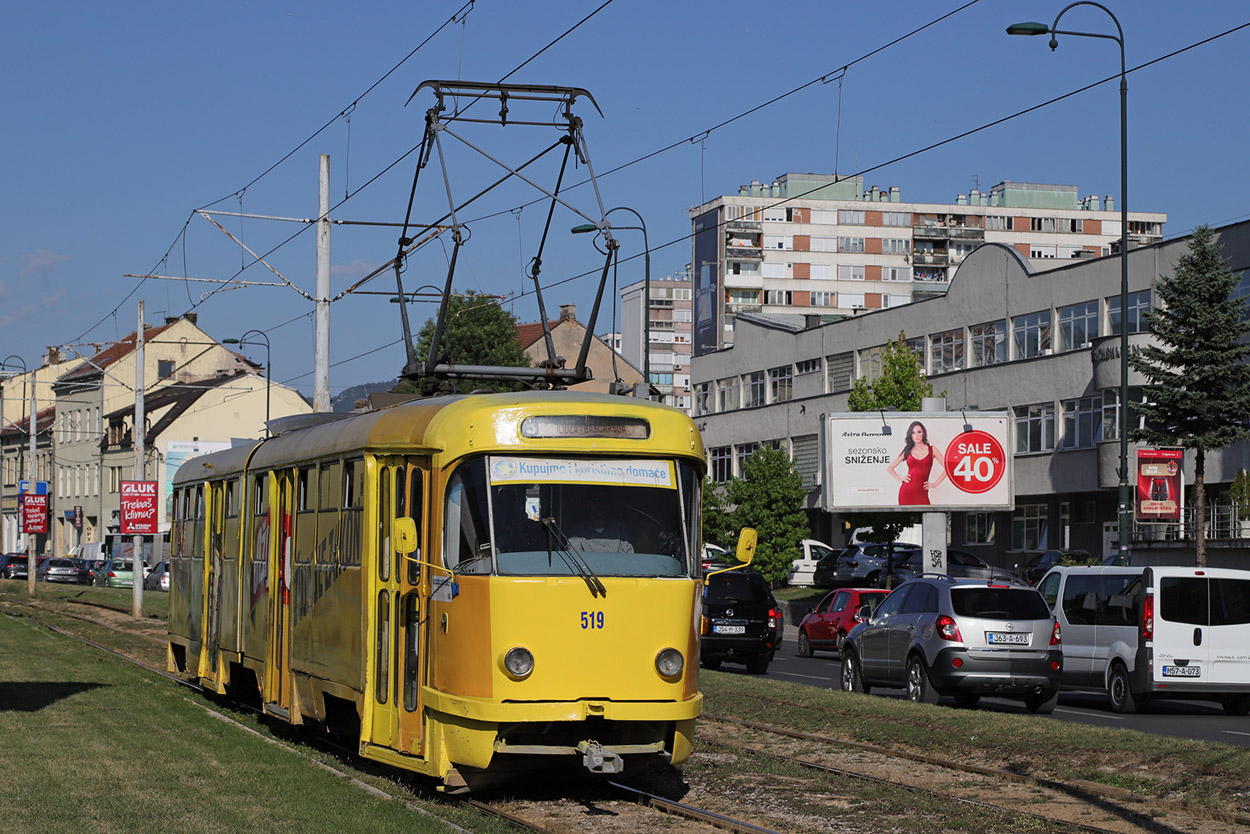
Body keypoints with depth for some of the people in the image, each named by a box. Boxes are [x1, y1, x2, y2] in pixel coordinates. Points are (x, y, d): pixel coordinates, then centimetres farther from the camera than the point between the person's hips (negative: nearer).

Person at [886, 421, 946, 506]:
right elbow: (890, 468, 19)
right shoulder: (907, 451, 11)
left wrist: (934, 484, 3)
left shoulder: (932, 450, 7)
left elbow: (947, 468, 6)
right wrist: (900, 479, 5)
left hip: (921, 493, -1)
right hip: (907, 492, 1)